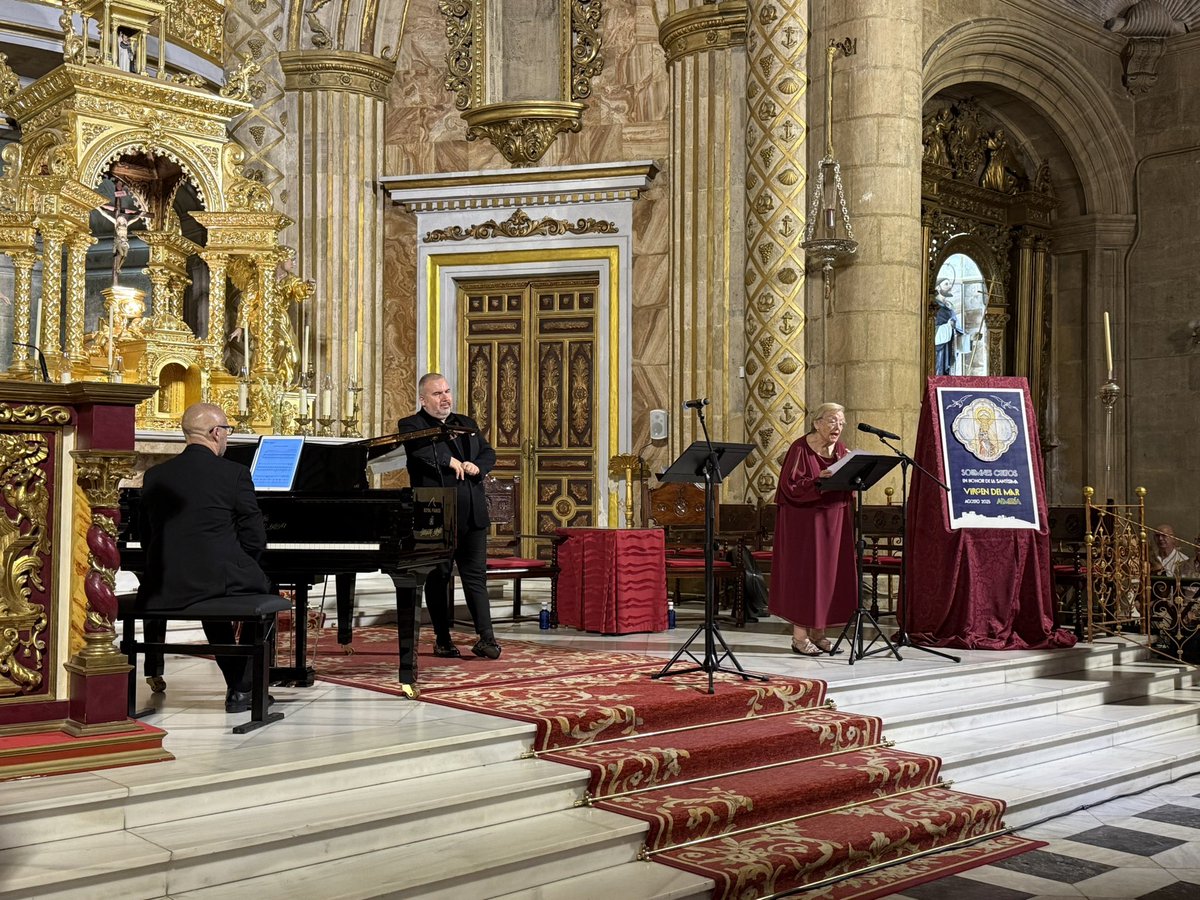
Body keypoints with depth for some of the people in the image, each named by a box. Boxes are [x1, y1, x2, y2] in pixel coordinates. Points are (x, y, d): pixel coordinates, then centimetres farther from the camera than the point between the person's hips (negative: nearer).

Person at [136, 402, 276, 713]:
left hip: (163, 588, 5)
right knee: (264, 588, 26)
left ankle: (236, 684, 38)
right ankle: (243, 690, 20)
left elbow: (147, 538, 12)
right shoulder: (235, 473, -6)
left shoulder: (154, 475, 7)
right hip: (220, 577, -5)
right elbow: (255, 540, -5)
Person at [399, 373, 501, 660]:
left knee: (476, 576, 3)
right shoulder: (412, 425, -1)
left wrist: (477, 467, -7)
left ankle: (486, 638, 2)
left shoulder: (467, 424, 18)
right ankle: (442, 640, 14)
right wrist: (452, 461, -15)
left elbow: (489, 453, 14)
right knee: (438, 578, 5)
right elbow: (419, 450, -21)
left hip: (472, 516, 4)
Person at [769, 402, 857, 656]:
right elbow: (790, 486, -16)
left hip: (834, 521, 7)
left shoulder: (840, 449, 10)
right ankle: (800, 636, 2)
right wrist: (819, 480, -27)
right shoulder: (800, 449, -11)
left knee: (830, 573, 7)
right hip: (805, 521, -7)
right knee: (805, 573, -5)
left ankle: (818, 632, 16)